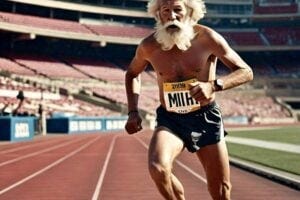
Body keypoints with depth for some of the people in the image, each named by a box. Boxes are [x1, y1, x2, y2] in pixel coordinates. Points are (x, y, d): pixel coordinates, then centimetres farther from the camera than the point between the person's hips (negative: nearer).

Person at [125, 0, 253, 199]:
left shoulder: (206, 38, -13)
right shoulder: (149, 46, -7)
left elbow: (246, 72, -10)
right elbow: (132, 74, 15)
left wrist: (213, 86, -27)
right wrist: (133, 112, 4)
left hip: (206, 119, 0)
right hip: (169, 120, 0)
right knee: (158, 168, -30)